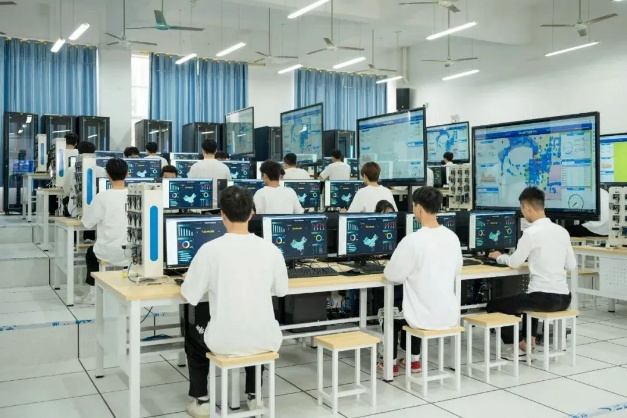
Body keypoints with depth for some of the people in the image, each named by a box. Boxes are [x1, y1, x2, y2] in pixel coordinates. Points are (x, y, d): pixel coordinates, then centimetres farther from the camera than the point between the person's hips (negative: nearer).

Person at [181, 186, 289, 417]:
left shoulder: (210, 249, -13)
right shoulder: (271, 249, -5)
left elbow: (190, 297, -4)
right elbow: (281, 291, 11)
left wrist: (198, 282, 18)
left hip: (225, 342, -2)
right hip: (265, 340, 3)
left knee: (193, 335, 32)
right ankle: (254, 395, 41)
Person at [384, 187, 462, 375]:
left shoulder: (412, 240, -20)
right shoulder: (453, 237, 0)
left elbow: (393, 276, -12)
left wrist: (400, 270, 11)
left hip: (425, 317, -6)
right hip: (450, 314, 6)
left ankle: (392, 363, 32)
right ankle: (414, 359, 40)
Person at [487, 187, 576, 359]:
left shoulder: (531, 232, -13)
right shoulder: (562, 231, 7)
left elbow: (514, 262, -5)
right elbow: (572, 264, 14)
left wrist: (499, 257, 16)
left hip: (544, 298, -8)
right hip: (564, 298, 8)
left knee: (493, 306, 9)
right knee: (525, 298, 38)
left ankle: (521, 345, 12)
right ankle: (530, 340, 36)